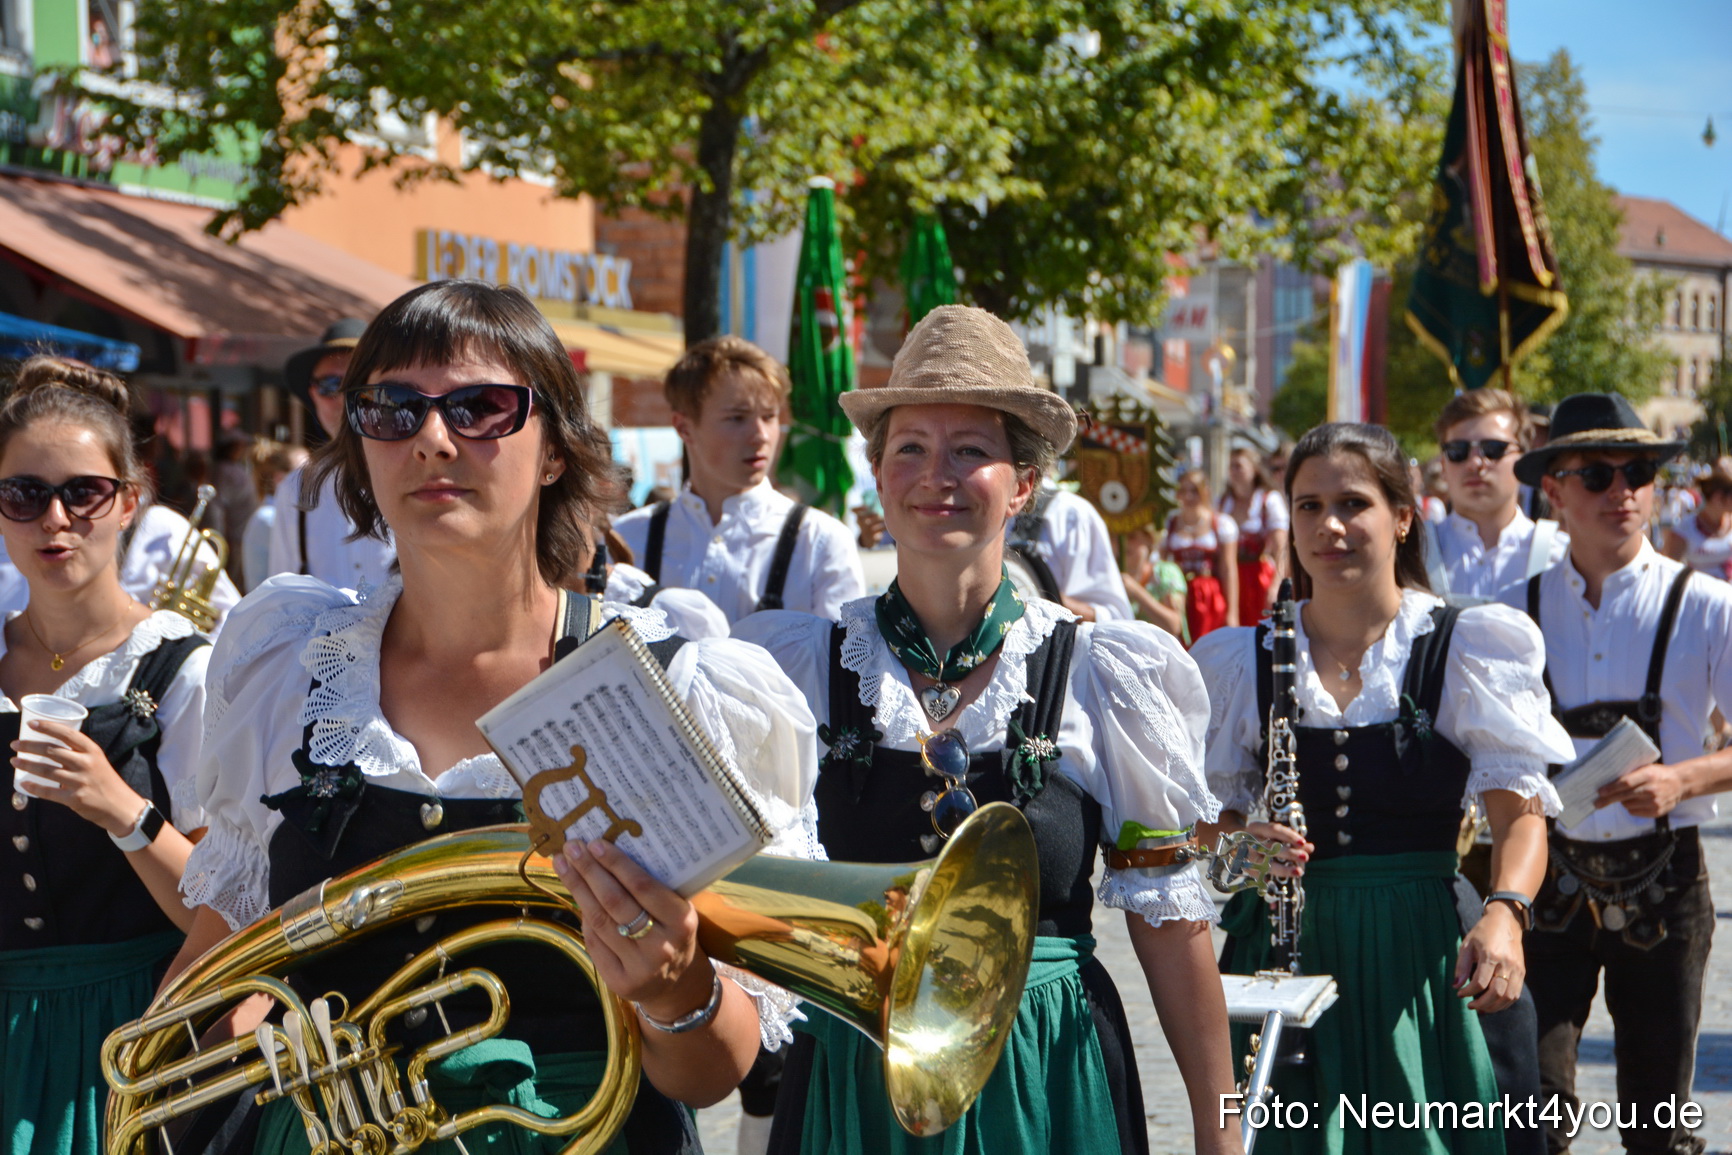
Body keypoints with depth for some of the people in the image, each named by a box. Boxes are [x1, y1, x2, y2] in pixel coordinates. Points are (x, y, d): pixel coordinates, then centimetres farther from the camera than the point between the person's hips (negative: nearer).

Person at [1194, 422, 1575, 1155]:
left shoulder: (1465, 649, 0)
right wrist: (1239, 846, -11)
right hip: (1285, 953, 2)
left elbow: (1520, 807, -6)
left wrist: (1504, 916, -24)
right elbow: (1214, 815, 12)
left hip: (1418, 957, -2)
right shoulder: (1245, 661, 8)